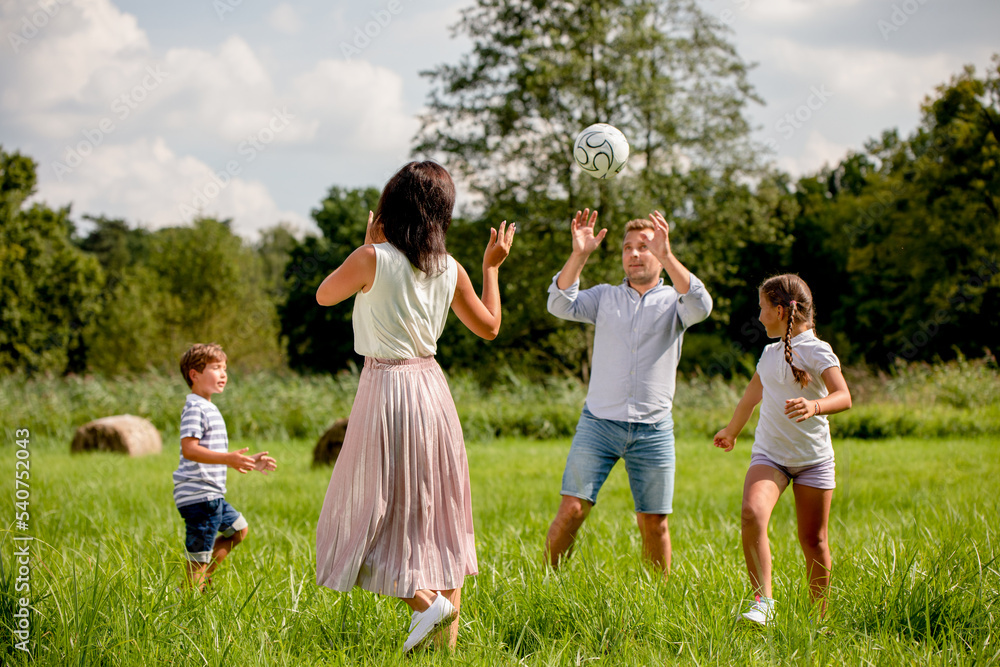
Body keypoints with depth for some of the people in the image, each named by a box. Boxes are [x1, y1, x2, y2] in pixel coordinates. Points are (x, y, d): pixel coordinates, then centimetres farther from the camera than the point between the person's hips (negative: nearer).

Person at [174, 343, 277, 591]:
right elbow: (189, 449, -27)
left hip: (212, 495, 10)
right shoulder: (194, 408, -14)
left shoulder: (209, 409, 20)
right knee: (199, 556, -7)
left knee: (238, 529, 23)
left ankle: (203, 577, 21)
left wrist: (250, 461, 26)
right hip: (198, 494, -10)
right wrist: (229, 459, -35)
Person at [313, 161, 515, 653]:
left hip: (385, 390, -5)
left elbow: (325, 296, 6)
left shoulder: (372, 259, -13)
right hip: (432, 389, 5)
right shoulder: (449, 270, -1)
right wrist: (492, 267, 20)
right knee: (437, 515, 12)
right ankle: (448, 637, 10)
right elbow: (489, 327, 12)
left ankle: (425, 600, -12)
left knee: (370, 514, 6)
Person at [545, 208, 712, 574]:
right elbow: (560, 305, -7)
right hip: (599, 422, 0)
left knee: (654, 522, 4)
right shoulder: (605, 297, 11)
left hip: (653, 430, 0)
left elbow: (700, 307, -17)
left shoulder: (674, 301, 7)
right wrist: (579, 254, -19)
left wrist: (667, 256, -27)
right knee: (571, 509, -8)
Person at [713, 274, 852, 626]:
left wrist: (814, 406, -42)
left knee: (813, 539, 2)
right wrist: (731, 430, 44)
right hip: (769, 454, 4)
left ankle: (820, 618, 19)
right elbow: (753, 393, 30)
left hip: (813, 458, -4)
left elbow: (843, 397, -21)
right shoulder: (770, 353, 12)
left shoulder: (816, 350, -9)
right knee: (752, 513, -24)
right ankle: (763, 601, -24)